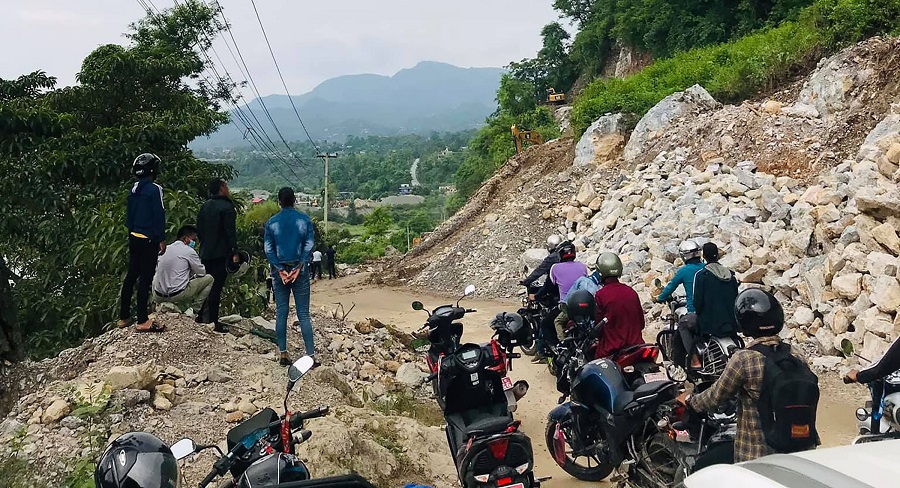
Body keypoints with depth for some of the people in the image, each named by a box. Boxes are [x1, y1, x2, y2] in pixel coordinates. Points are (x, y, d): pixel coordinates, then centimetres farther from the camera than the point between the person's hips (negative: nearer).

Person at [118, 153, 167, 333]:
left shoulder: (134, 188, 9)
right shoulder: (155, 189, -14)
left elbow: (129, 215, 14)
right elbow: (159, 215, -16)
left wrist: (131, 233, 20)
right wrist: (162, 239, -12)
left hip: (134, 237, 8)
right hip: (148, 240, -8)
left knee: (131, 276, 14)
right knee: (145, 279, -5)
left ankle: (124, 317, 20)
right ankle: (142, 321, -2)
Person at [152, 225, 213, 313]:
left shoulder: (167, 248, 11)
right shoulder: (189, 251, -6)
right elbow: (202, 272, 1)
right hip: (177, 295, -6)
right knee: (209, 279, 7)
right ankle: (195, 309, 4)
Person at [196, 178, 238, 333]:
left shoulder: (205, 206, 10)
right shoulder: (227, 207, -13)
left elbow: (199, 229, 15)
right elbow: (230, 232, -17)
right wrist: (234, 252, -13)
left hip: (205, 252, 7)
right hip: (220, 254, -7)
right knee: (217, 286, -4)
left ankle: (202, 315, 27)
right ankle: (214, 322, -1)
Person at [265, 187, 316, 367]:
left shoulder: (271, 222, 1)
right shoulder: (304, 220, 0)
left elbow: (268, 249, -3)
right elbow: (309, 245, -7)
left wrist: (280, 270, -6)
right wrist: (298, 268, -8)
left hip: (279, 271, 1)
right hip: (299, 270, -1)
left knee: (281, 313, 7)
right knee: (303, 314, 0)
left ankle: (283, 354, 8)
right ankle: (310, 355, -3)